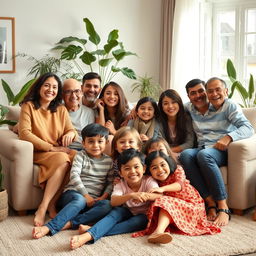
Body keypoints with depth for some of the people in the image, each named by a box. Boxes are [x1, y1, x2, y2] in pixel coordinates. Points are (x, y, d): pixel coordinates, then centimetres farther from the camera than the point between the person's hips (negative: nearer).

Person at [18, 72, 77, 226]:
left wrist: (71, 133, -20)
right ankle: (51, 204, -28)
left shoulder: (61, 109, 14)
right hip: (38, 153, -5)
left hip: (60, 151, 5)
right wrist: (51, 147, -18)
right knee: (62, 160, -35)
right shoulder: (29, 106, -1)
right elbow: (24, 133, -13)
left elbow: (72, 130, 8)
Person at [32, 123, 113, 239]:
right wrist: (86, 195, -18)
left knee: (107, 205, -31)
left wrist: (103, 197, -10)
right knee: (79, 200, -39)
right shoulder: (80, 156, 4)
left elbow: (110, 182, 9)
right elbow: (74, 176, -10)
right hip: (73, 193, -3)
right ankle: (50, 227, -51)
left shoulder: (108, 161, 13)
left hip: (94, 200, 3)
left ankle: (69, 223, -41)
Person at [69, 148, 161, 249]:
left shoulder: (148, 181, -16)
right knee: (116, 211, -29)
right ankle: (89, 234, -48)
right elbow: (113, 202, -31)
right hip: (128, 213, 2)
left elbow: (159, 195, -33)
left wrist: (145, 195, -53)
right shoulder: (120, 185, -12)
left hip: (144, 215, -2)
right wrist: (131, 195, -49)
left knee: (141, 220, -36)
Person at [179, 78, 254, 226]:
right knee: (185, 155, -31)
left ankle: (223, 207, -36)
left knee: (203, 155, -38)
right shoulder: (190, 109, 15)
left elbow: (248, 128, -10)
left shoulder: (230, 106, 3)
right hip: (202, 149, 4)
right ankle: (211, 203, -33)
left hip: (222, 151, -4)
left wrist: (228, 137, -28)